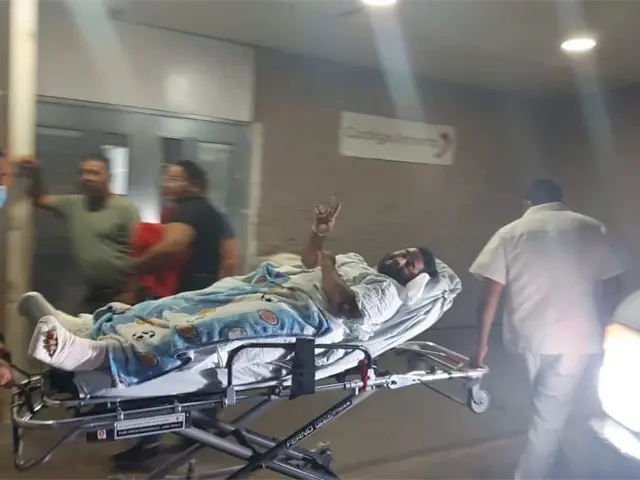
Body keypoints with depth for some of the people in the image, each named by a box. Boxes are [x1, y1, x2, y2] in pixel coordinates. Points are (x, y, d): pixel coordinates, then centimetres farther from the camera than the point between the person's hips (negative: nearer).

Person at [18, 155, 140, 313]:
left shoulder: (125, 209, -9)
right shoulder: (74, 204, 10)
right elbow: (40, 199, 21)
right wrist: (35, 174, 1)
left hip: (122, 295, -6)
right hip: (94, 294, 6)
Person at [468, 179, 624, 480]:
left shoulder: (510, 233, 1)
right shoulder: (591, 229, 3)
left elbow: (490, 294, -5)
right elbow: (613, 285, 3)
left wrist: (482, 342, 1)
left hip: (529, 336, 1)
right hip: (576, 337, -1)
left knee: (546, 411, 24)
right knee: (550, 415, 8)